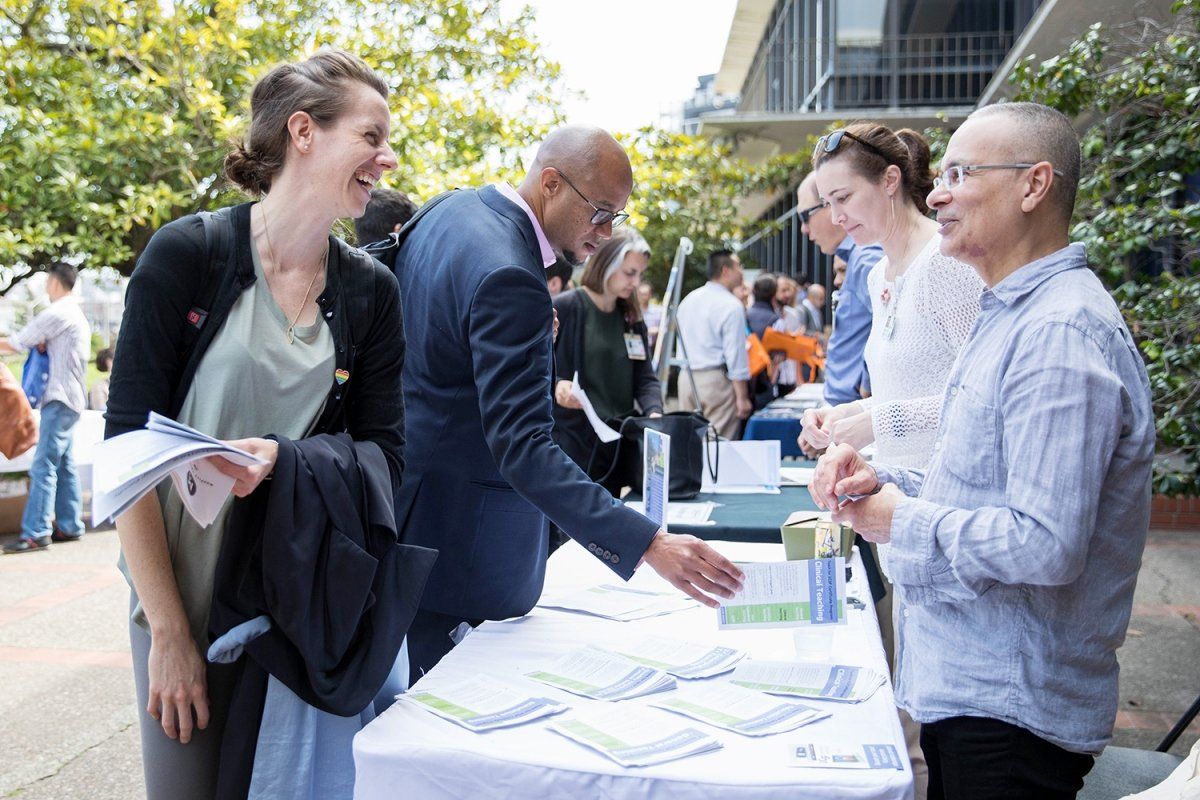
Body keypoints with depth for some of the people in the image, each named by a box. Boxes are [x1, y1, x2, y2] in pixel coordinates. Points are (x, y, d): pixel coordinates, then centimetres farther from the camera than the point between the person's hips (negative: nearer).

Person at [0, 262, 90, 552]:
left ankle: (36, 533, -12)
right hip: (71, 399, 10)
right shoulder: (77, 314, 21)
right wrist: (41, 344, 2)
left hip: (60, 400, -10)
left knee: (44, 465, -11)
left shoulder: (58, 313, -11)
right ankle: (69, 526, 14)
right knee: (64, 465, 11)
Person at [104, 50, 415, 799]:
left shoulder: (371, 291, -2)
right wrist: (168, 630, -14)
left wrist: (283, 460, -23)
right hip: (185, 588, -2)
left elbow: (384, 457, -3)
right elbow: (130, 445, -12)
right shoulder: (186, 253, -11)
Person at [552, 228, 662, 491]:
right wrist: (556, 386, -25)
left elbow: (645, 378, 11)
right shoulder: (563, 308, -6)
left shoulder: (632, 319, 13)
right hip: (571, 442, -6)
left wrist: (654, 413, -9)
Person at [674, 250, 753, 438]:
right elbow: (736, 354, -14)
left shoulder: (688, 300, 11)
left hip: (686, 377, 7)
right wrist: (743, 397, -11)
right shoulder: (731, 306, -11)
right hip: (716, 380, -7)